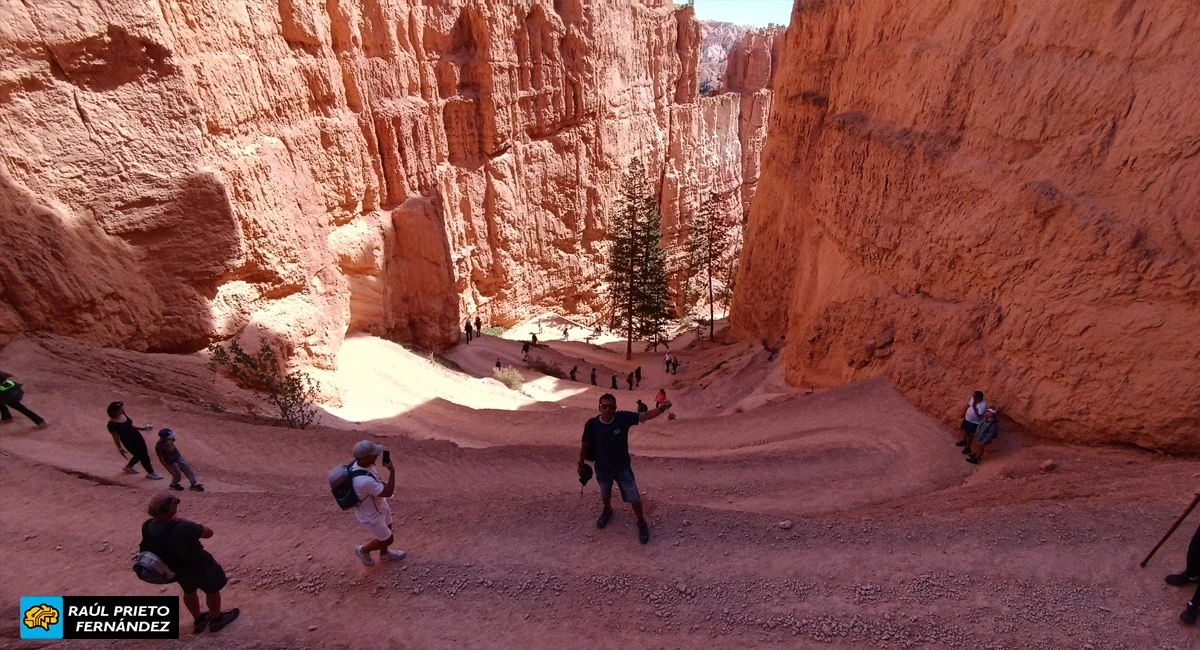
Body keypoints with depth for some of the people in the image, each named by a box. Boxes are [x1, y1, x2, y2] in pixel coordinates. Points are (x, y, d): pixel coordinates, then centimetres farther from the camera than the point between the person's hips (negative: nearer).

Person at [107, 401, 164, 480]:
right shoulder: (112, 424, -25)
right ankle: (151, 473, 28)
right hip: (128, 441, -8)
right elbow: (116, 437, -14)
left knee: (144, 453, 21)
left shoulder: (122, 414, -5)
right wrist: (120, 448, -6)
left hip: (137, 436, 8)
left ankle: (129, 466, 50)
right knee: (144, 456, 5)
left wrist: (141, 428, 13)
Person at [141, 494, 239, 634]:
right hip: (198, 565, -6)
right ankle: (217, 619, 41)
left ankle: (198, 620, 51)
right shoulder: (182, 528, -40)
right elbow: (208, 533, -24)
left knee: (189, 591, 32)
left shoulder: (147, 526, -18)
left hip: (175, 568, 7)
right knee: (212, 590, 21)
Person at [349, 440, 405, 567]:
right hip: (370, 515, -8)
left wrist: (382, 483, -2)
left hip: (379, 505, 8)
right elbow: (388, 493, -31)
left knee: (387, 529, 30)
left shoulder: (362, 464, -17)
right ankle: (363, 550, 41)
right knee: (388, 539, 16)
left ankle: (384, 555, 56)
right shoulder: (364, 481, -45)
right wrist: (392, 472, -27)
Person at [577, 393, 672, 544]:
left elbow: (646, 415, -25)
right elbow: (585, 445, -10)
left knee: (634, 498, 9)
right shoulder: (592, 424, -25)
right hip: (602, 469, 1)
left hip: (623, 467, -1)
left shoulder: (623, 417, -25)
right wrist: (581, 464, 1)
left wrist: (661, 409, -43)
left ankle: (641, 523, 37)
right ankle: (607, 510, 62)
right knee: (605, 494, 29)